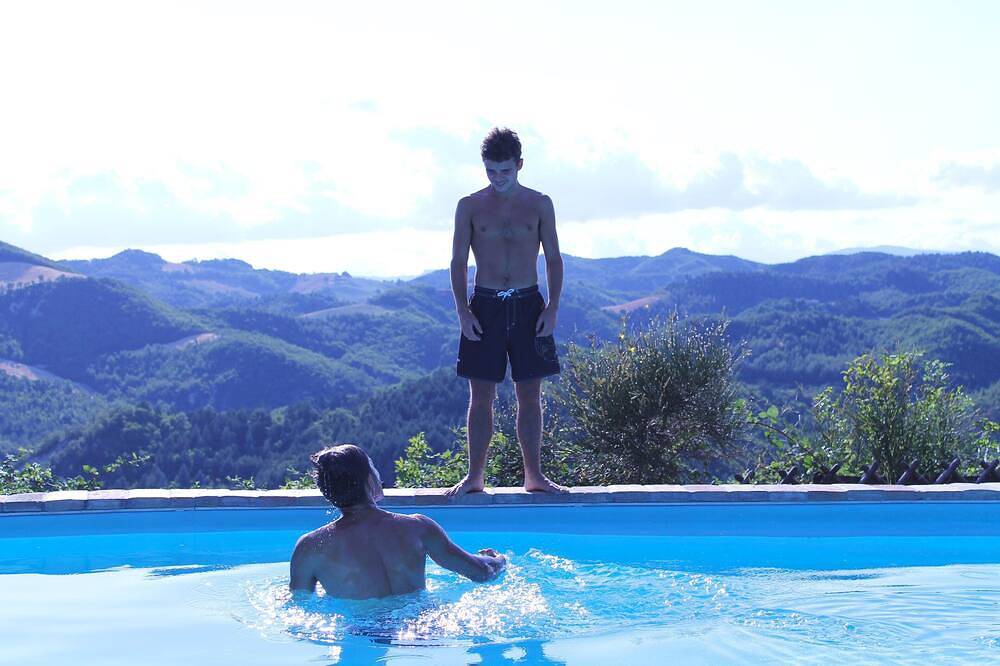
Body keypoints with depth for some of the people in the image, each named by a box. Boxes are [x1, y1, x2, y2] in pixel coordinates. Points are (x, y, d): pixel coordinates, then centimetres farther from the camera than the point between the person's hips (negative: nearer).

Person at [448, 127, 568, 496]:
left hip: (528, 306, 1)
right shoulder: (469, 206, 3)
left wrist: (552, 308, -5)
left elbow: (554, 259, 6)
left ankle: (534, 476, 12)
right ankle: (475, 475, 9)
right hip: (485, 306, 0)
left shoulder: (539, 205, 5)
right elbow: (458, 262, 3)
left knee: (529, 395, 4)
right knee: (481, 396, 2)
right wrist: (463, 311, -7)